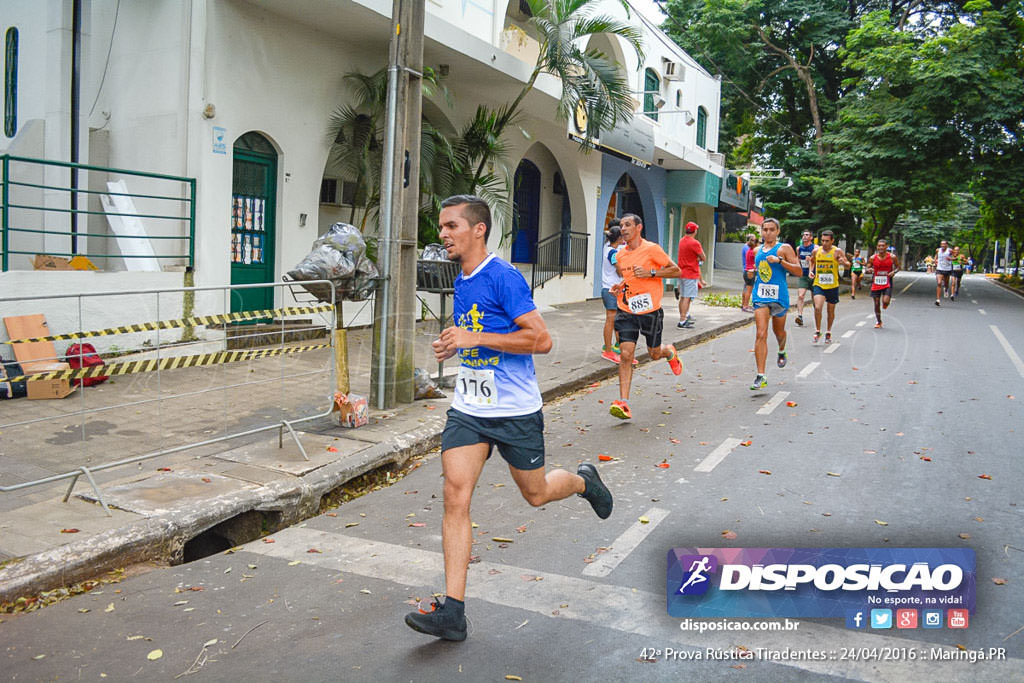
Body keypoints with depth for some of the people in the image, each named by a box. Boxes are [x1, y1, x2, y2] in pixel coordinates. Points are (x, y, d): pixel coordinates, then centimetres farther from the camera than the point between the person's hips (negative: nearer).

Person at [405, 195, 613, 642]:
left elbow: (541, 340, -22)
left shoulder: (504, 277, -16)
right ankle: (452, 611, -4)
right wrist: (453, 346, 8)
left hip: (515, 410, -6)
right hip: (468, 408, 6)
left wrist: (475, 338, -25)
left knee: (536, 493, 12)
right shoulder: (461, 283, 10)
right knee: (455, 495, -7)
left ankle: (584, 480, 47)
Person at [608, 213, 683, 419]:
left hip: (650, 311, -3)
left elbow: (676, 270, -6)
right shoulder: (621, 255, 8)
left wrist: (651, 272, -18)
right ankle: (624, 403, -13)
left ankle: (670, 352, 51)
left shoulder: (651, 249, -9)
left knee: (654, 353, 12)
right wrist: (619, 287, 3)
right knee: (626, 355, -10)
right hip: (627, 311, 3)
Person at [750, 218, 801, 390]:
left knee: (778, 331, 16)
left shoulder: (784, 248, -2)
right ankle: (761, 376, -13)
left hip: (779, 295, -2)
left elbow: (799, 271, -10)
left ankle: (781, 352, 53)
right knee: (761, 334, -11)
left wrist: (780, 260, -20)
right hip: (760, 296, 2)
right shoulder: (758, 251, 14)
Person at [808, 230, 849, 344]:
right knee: (817, 307, -19)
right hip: (818, 284, 0)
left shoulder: (837, 251, -6)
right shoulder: (816, 251, 2)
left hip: (832, 286, 0)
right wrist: (811, 271, 4)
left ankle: (828, 332, 32)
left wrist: (844, 262, -28)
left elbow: (848, 265, -5)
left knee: (831, 311, 12)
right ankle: (817, 331, -1)